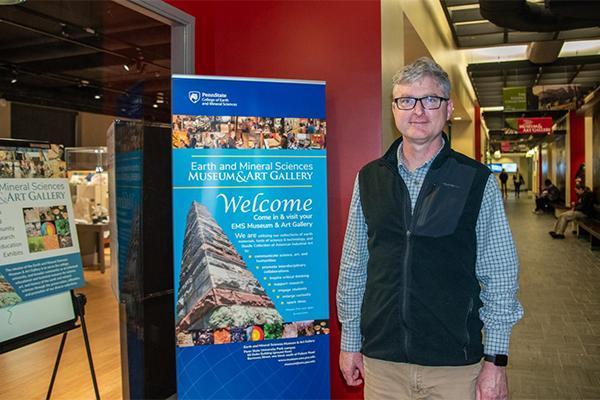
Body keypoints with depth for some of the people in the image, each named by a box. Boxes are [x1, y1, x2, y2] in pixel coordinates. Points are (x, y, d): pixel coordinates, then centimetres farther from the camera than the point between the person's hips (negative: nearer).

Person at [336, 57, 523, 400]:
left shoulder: (479, 182, -5)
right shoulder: (368, 179, 2)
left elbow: (500, 277, -2)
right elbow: (353, 267, 6)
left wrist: (496, 360, -3)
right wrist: (350, 342, 8)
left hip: (455, 365, -1)